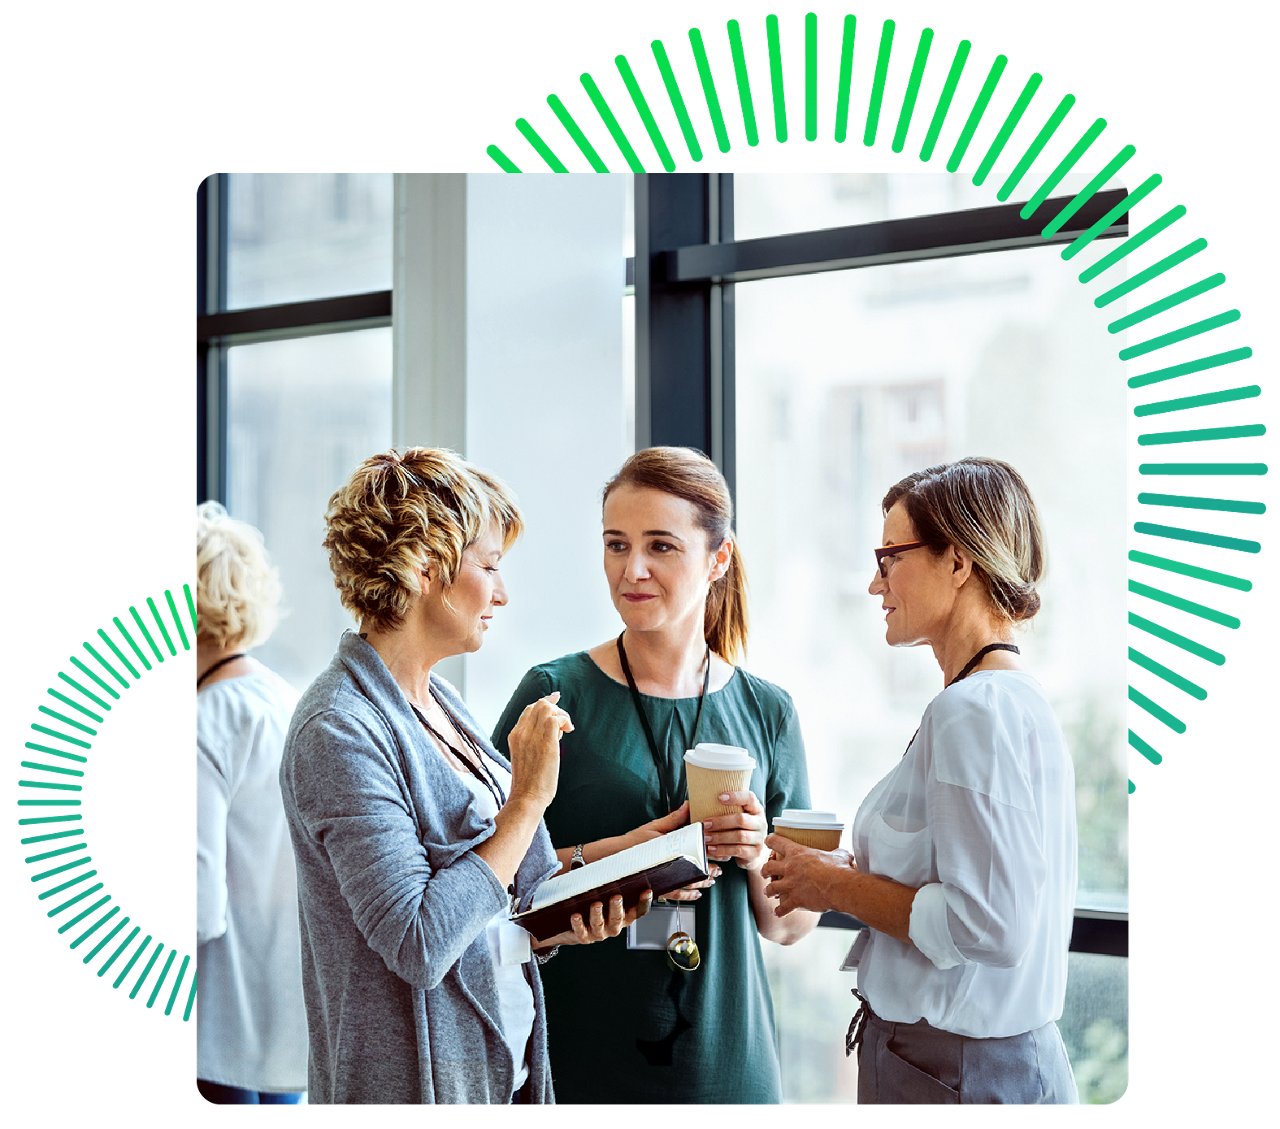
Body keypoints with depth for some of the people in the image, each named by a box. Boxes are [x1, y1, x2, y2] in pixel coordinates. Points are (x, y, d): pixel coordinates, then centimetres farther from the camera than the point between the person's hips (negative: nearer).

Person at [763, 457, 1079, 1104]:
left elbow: (990, 927, -26)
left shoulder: (978, 710, -20)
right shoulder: (1012, 697, 11)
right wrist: (854, 873, 6)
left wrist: (839, 887, -14)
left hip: (958, 1073, -9)